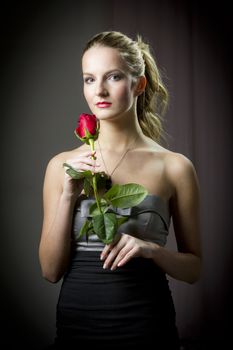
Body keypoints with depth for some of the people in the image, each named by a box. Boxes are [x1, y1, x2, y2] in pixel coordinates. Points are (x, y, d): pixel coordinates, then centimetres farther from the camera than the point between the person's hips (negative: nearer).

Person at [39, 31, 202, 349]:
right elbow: (50, 270, -3)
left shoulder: (174, 167, -5)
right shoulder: (62, 165, -1)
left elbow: (193, 268, 2)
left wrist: (150, 249, -16)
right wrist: (68, 196, -13)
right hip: (75, 325, 1)